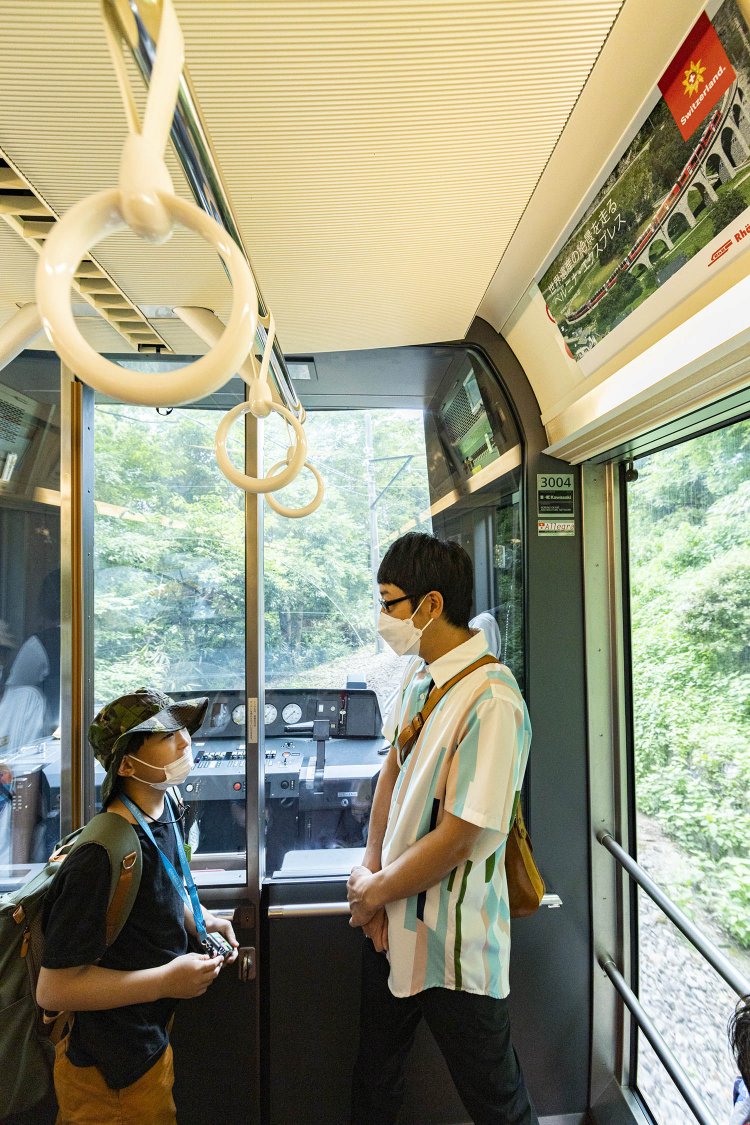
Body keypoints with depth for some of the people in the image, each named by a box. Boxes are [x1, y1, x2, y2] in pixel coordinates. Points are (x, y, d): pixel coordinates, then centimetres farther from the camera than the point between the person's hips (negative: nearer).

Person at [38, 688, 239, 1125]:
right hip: (113, 1074, -8)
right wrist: (166, 981, -25)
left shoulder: (163, 811, -4)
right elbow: (54, 989, -26)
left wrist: (199, 920, -1)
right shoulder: (102, 857, -32)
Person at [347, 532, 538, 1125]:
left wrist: (375, 890, -11)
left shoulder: (492, 702, -27)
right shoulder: (417, 674, 0)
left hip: (452, 943, -7)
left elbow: (456, 839, -25)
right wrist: (371, 874, -3)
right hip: (392, 922, 7)